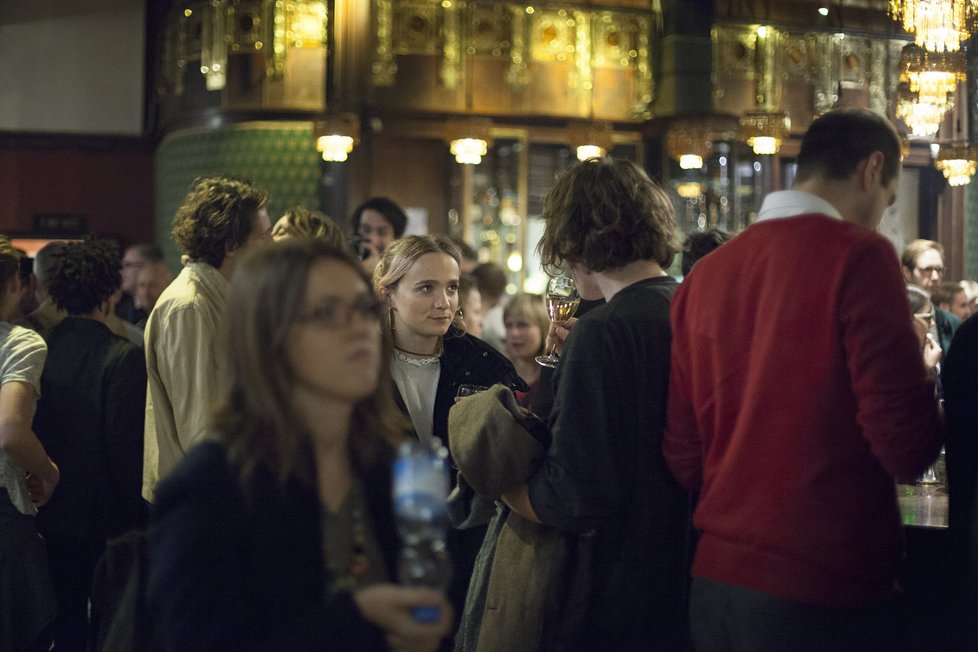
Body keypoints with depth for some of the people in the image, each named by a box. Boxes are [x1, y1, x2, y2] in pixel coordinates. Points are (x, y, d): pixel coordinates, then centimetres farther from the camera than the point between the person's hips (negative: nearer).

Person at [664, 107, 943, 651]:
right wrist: (919, 376, 5)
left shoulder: (705, 273, 5)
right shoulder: (857, 254, -12)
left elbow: (684, 458, 8)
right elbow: (907, 446, -15)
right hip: (827, 594, -5)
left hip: (715, 586, 6)